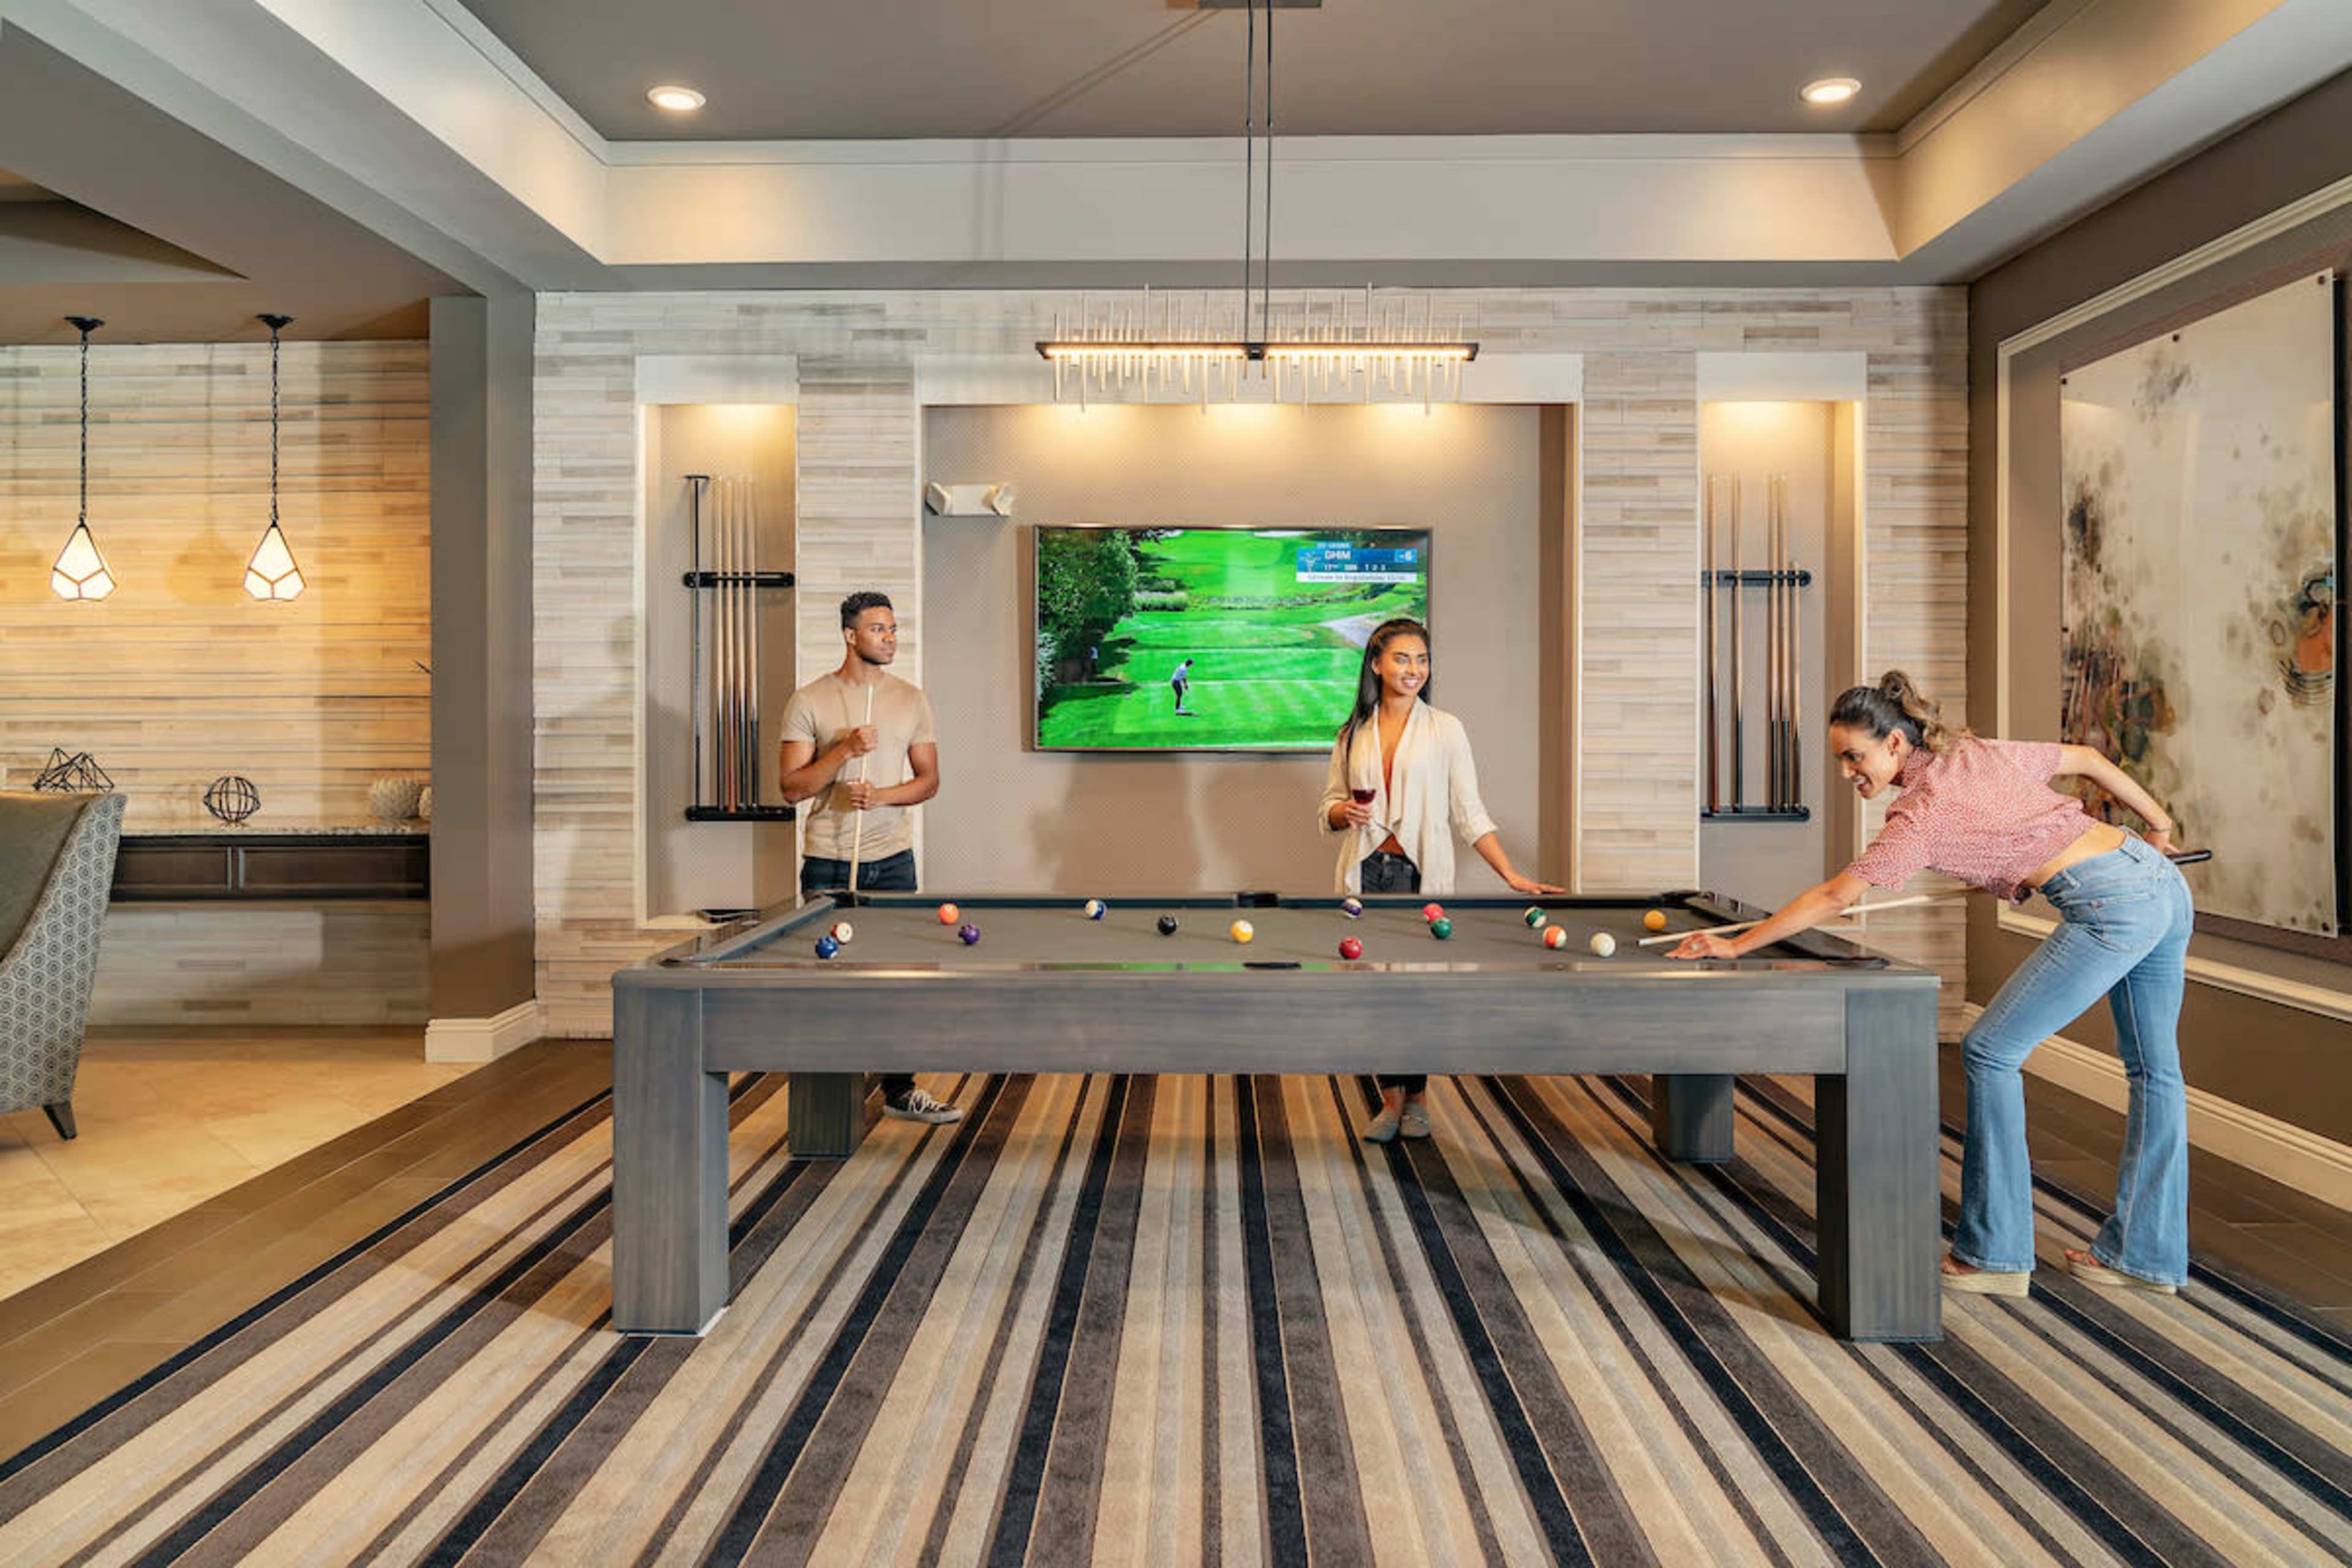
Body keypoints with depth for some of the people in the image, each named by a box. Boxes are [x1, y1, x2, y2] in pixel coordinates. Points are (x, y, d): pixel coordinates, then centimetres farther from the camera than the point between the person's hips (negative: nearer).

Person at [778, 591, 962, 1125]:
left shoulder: (912, 699, 6)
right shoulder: (809, 701, -2)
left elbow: (929, 781, 6)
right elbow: (792, 787, -5)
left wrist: (882, 796, -13)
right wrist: (845, 751, -18)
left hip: (892, 859, 2)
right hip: (827, 862, -2)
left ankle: (900, 1090, 12)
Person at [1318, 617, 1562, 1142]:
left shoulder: (1445, 729, 2)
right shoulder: (1354, 733, 9)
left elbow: (1469, 813, 1)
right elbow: (1329, 809, 15)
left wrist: (1512, 875, -6)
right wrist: (1345, 812, -9)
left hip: (1422, 872, -2)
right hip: (1365, 872, 2)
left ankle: (1416, 1099, 16)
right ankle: (1392, 1101, 15)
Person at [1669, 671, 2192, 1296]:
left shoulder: (1921, 815, -10)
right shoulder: (1981, 752, 11)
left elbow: (1833, 899, -8)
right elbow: (2089, 759, 21)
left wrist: (1737, 946, -3)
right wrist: (2158, 825, 34)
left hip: (2112, 906, -10)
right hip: (2162, 879, 10)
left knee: (1991, 1052, -3)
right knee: (2154, 1069, 15)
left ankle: (1995, 1255, 4)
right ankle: (2147, 1254, 27)